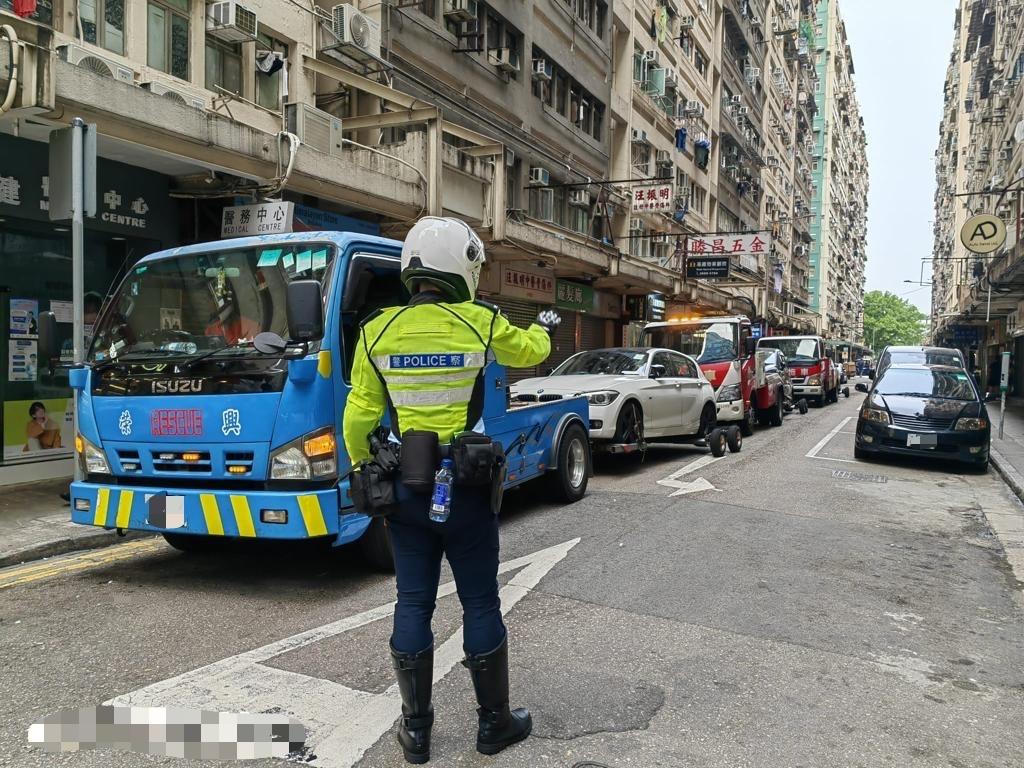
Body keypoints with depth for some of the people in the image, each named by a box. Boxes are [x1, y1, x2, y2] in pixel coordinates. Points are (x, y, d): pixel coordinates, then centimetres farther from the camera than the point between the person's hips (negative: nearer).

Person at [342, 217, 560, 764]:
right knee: (480, 605, 11)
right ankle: (494, 722, 25)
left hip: (405, 488, 2)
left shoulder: (377, 330, -4)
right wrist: (545, 326, 35)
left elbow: (360, 416, 1)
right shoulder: (481, 323, -8)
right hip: (466, 488, -2)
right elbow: (529, 351, 12)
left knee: (413, 605, 12)